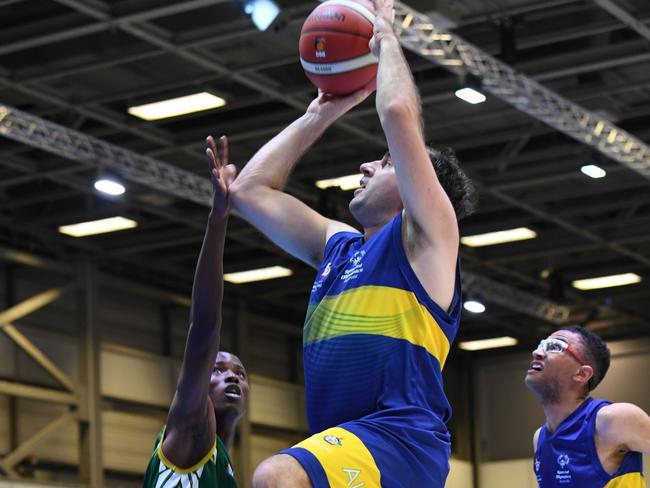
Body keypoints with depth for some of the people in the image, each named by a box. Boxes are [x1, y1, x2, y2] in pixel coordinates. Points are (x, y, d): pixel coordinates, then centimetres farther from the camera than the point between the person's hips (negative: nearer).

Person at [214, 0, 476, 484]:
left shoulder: (425, 236, 3)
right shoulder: (339, 245, 25)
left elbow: (398, 113, -8)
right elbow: (249, 190, 30)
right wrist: (320, 115, 31)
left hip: (402, 439, -9)